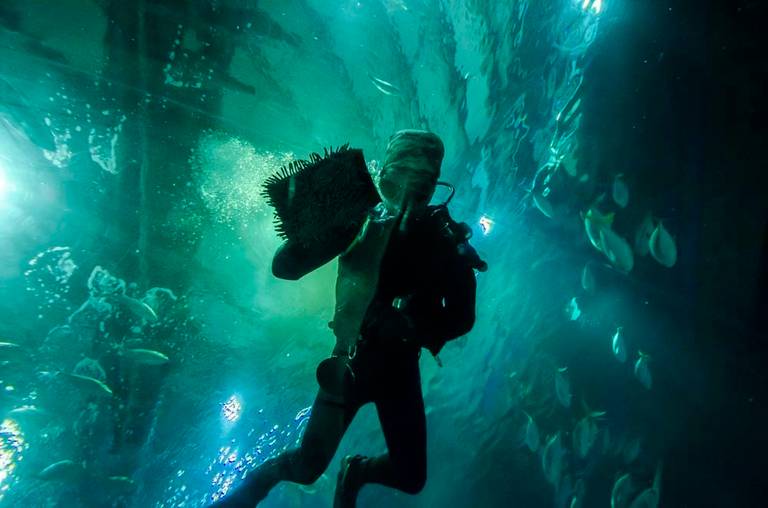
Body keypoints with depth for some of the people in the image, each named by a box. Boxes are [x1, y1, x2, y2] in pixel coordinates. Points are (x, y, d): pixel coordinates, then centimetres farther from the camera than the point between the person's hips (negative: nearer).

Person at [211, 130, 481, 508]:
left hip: (400, 367, 2)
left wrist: (415, 332, -26)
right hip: (351, 359, -1)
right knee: (309, 465, -9)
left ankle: (356, 470, 36)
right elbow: (284, 267, -12)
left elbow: (462, 316, -8)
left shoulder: (444, 240, -8)